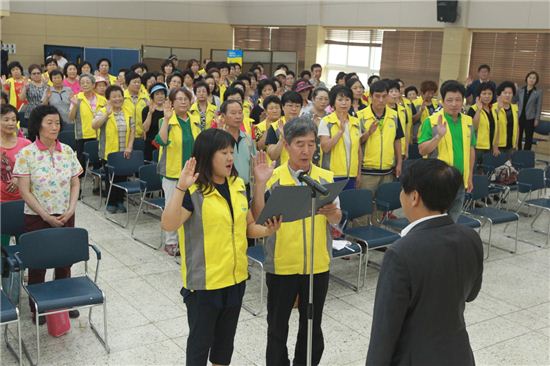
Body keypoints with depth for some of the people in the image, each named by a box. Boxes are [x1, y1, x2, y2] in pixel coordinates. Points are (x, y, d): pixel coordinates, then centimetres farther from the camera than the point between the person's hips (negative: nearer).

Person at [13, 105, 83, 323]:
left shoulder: (67, 151, 1)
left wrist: (71, 209, -8)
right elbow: (25, 191, -12)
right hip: (37, 218, -3)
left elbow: (75, 184, 5)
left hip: (65, 217, 3)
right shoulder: (26, 154, -11)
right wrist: (46, 216, -15)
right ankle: (37, 308, 25)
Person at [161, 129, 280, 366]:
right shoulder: (194, 191, -17)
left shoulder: (238, 186, 4)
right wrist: (181, 187, -39)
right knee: (201, 340, 10)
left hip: (235, 277, 6)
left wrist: (267, 230, -8)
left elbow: (247, 227, 11)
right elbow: (168, 225, -31)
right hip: (204, 281, -6)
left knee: (226, 338, 20)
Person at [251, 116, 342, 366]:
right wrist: (259, 182, -22)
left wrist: (331, 212, -21)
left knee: (312, 326, 16)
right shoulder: (272, 178, -7)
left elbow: (336, 220, 2)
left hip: (318, 264, 2)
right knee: (278, 326, 12)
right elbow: (258, 220, -13)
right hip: (281, 264, -2)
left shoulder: (326, 178, 0)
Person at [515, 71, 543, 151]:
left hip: (530, 118, -2)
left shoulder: (538, 92, -3)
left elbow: (539, 107, -3)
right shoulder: (520, 90, 3)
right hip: (519, 117, 2)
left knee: (528, 138, 6)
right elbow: (514, 101, 11)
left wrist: (537, 119, -6)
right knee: (518, 137, 6)